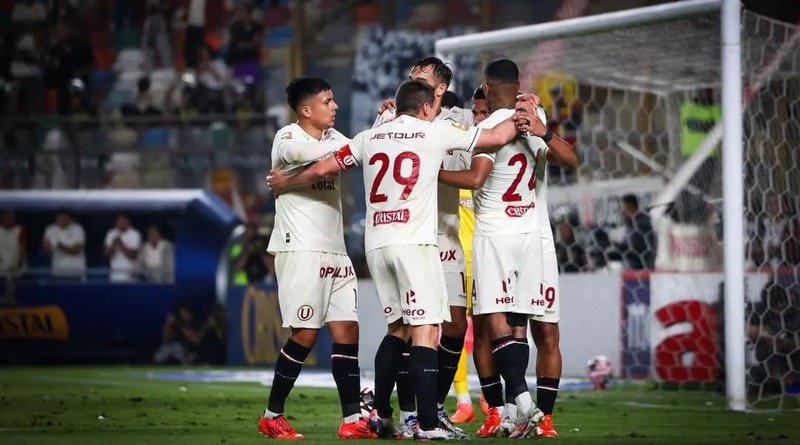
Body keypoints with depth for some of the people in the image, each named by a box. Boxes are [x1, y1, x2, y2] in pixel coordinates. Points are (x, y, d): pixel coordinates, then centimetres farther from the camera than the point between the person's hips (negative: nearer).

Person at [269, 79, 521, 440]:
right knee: (426, 330, -7)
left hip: (377, 243, 6)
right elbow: (498, 137, 11)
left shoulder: (371, 137, 15)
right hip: (414, 243, -5)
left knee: (398, 327, 18)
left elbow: (322, 169, 17)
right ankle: (428, 426, -13)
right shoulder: (436, 132, 5)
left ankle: (380, 414, 18)